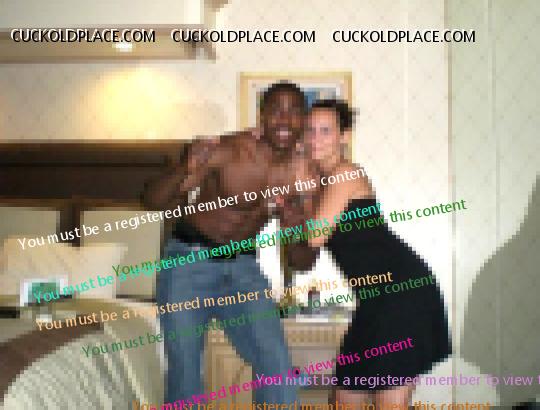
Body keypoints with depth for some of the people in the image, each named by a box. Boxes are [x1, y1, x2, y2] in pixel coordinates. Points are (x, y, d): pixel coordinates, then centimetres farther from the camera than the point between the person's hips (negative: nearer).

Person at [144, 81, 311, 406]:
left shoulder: (301, 170, -8)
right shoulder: (226, 151, -20)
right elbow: (156, 202, -18)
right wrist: (187, 170, -38)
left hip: (242, 267, 4)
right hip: (190, 261, -3)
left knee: (278, 369, -3)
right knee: (185, 369, 3)